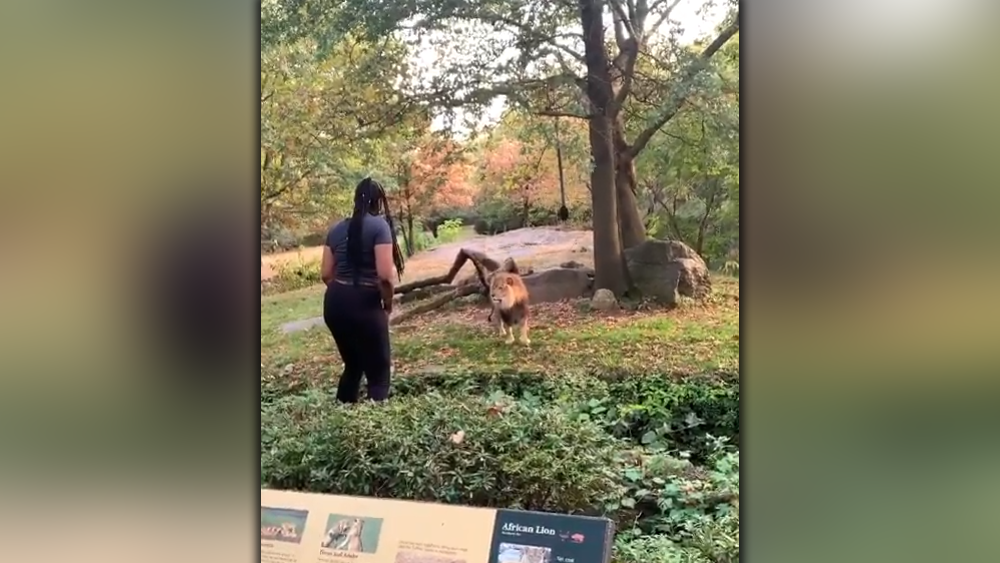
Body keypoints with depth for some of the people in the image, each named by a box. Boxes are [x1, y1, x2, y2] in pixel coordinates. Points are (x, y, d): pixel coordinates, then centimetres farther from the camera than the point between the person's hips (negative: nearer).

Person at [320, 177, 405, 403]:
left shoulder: (337, 229, 11)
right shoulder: (379, 225, -7)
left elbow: (326, 274, 11)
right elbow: (385, 274, -16)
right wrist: (388, 302, 0)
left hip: (334, 303, 7)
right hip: (365, 304, -7)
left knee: (352, 365, 23)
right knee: (378, 371, 3)